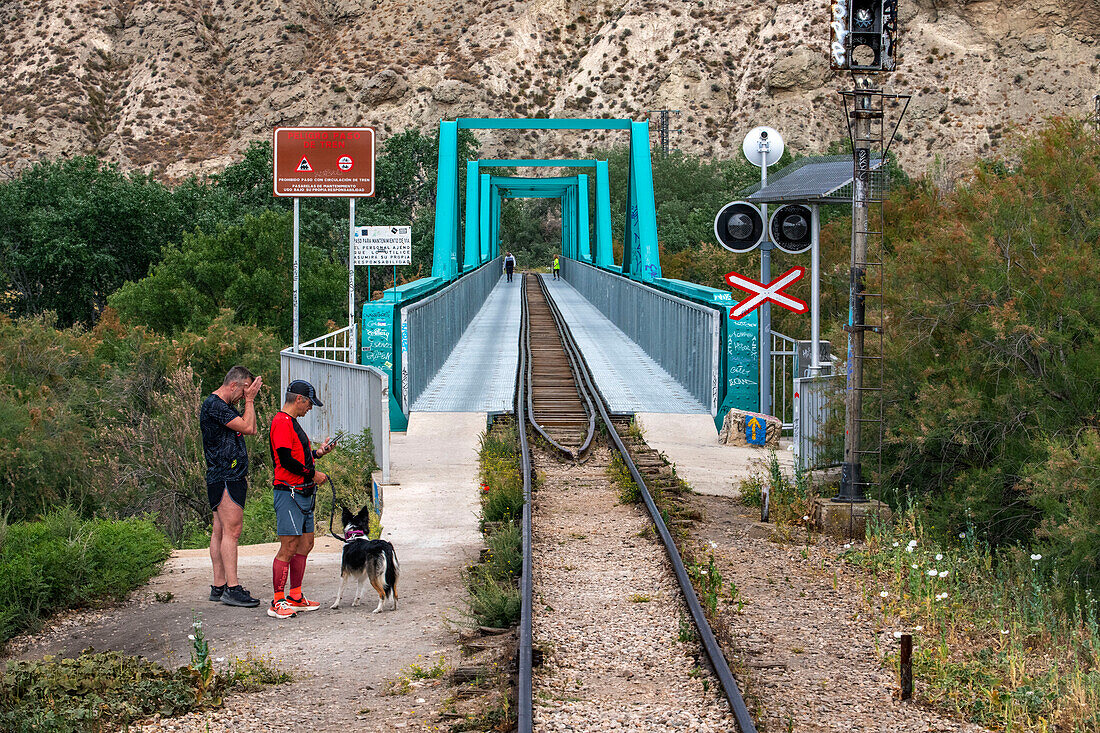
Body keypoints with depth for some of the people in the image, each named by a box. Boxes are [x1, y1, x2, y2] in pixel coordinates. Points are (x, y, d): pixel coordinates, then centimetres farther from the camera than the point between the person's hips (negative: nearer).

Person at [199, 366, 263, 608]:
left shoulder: (223, 406, 20)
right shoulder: (214, 405, -14)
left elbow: (251, 429, 24)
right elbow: (247, 427, -15)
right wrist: (249, 400, -8)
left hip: (232, 477, 11)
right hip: (225, 478, -11)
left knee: (221, 531, 9)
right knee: (232, 530, -13)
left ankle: (219, 587, 10)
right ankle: (232, 588, -15)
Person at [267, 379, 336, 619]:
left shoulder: (291, 423, 21)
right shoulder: (282, 422, -13)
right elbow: (286, 460, -20)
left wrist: (318, 452, 16)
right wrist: (312, 474, -12)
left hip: (303, 494, 11)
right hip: (289, 493, -11)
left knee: (305, 545, 12)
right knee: (289, 548, -10)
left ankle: (295, 597, 19)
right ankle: (278, 603, -8)